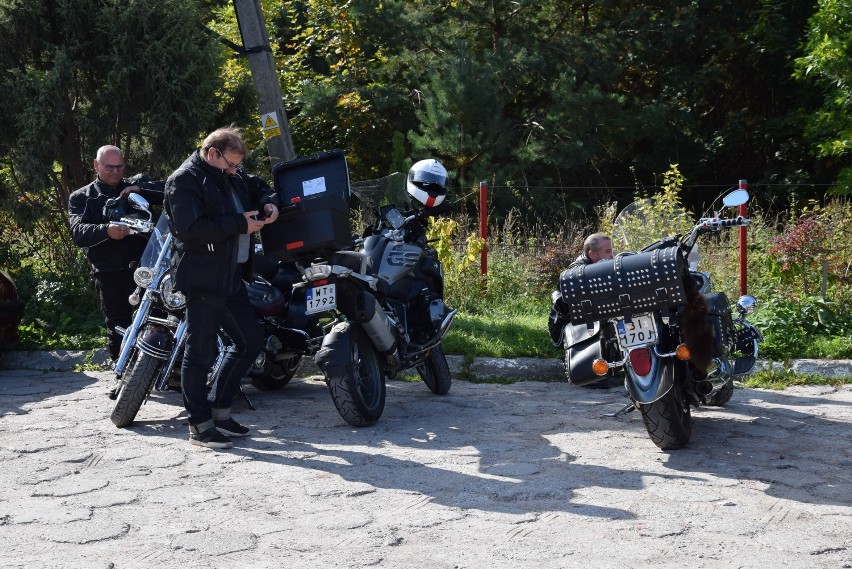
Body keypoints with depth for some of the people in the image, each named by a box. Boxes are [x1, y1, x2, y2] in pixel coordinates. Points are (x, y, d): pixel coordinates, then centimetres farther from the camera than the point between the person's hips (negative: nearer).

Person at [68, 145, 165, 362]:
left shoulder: (138, 184, 14)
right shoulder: (81, 198, 11)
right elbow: (78, 232, -7)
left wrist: (140, 189, -15)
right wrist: (106, 231, -25)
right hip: (109, 274, 0)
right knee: (118, 329, 4)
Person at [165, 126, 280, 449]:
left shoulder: (231, 176, 15)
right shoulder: (185, 181, -12)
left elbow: (259, 187, 33)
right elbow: (190, 229, -23)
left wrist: (269, 204, 9)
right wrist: (240, 224, -20)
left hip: (231, 276, 10)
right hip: (203, 279, -9)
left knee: (249, 341, 14)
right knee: (201, 350, -4)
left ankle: (219, 411, 24)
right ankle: (200, 426, 2)